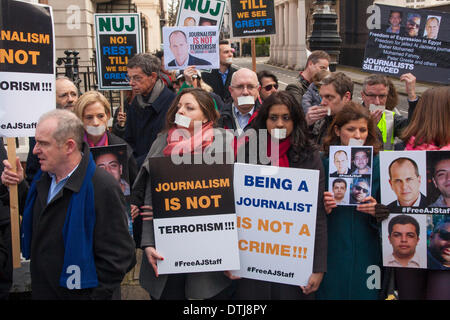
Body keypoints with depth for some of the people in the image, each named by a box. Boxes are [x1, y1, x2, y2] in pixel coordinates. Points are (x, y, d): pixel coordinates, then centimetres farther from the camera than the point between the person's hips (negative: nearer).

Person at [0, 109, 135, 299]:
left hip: (78, 293, -7)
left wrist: (97, 296, -20)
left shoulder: (104, 188, -26)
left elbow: (117, 256, -24)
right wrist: (19, 186, 4)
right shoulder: (45, 178, 0)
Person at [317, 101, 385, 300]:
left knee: (365, 293, 7)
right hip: (331, 252, -1)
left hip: (366, 252, 1)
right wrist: (322, 208, -16)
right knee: (331, 293, 6)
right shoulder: (322, 162, 0)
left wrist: (376, 209, -15)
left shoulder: (378, 163, 3)